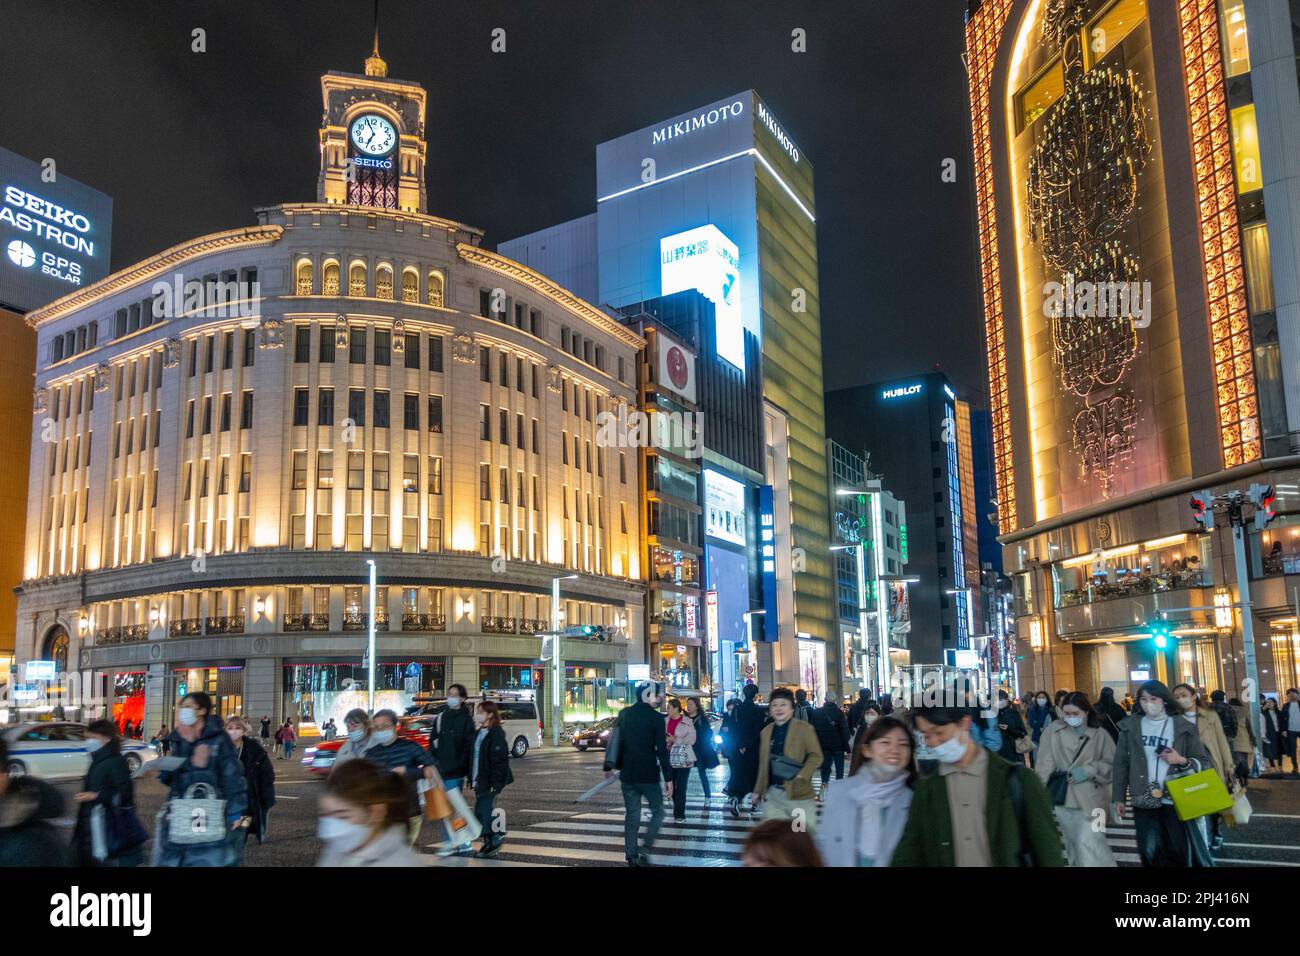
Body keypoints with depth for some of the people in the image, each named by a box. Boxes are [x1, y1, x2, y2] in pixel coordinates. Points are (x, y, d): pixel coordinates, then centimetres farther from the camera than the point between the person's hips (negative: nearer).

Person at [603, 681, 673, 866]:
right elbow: (662, 750, -13)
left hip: (627, 774, 5)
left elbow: (615, 741, 11)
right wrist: (668, 778, -11)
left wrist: (610, 766, 21)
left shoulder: (624, 714, 6)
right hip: (648, 775, -5)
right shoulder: (656, 718, -10)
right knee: (658, 812, 7)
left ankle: (632, 856, 9)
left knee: (631, 814, 11)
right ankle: (644, 850, -7)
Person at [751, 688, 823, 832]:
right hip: (772, 794, 5)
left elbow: (816, 756, -8)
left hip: (798, 794, -5)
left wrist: (801, 776, -19)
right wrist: (758, 791, 15)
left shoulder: (804, 728, -4)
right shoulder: (766, 731, 12)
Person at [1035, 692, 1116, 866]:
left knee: (1089, 843, -14)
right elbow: (1044, 763, -4)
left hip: (1090, 798, -3)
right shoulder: (1054, 729, -2)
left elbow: (1113, 765, 0)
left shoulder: (1100, 735, -3)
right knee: (1073, 844, 15)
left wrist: (1089, 770, -14)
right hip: (1063, 796, 3)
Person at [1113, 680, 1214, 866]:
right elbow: (1121, 763, 7)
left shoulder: (1183, 727, 0)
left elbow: (1204, 762, 3)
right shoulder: (1130, 726, 4)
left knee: (1182, 852, 4)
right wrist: (1118, 797, 5)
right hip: (1143, 802, 2)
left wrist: (1182, 761, -17)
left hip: (1176, 801, -1)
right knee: (1150, 853, 5)